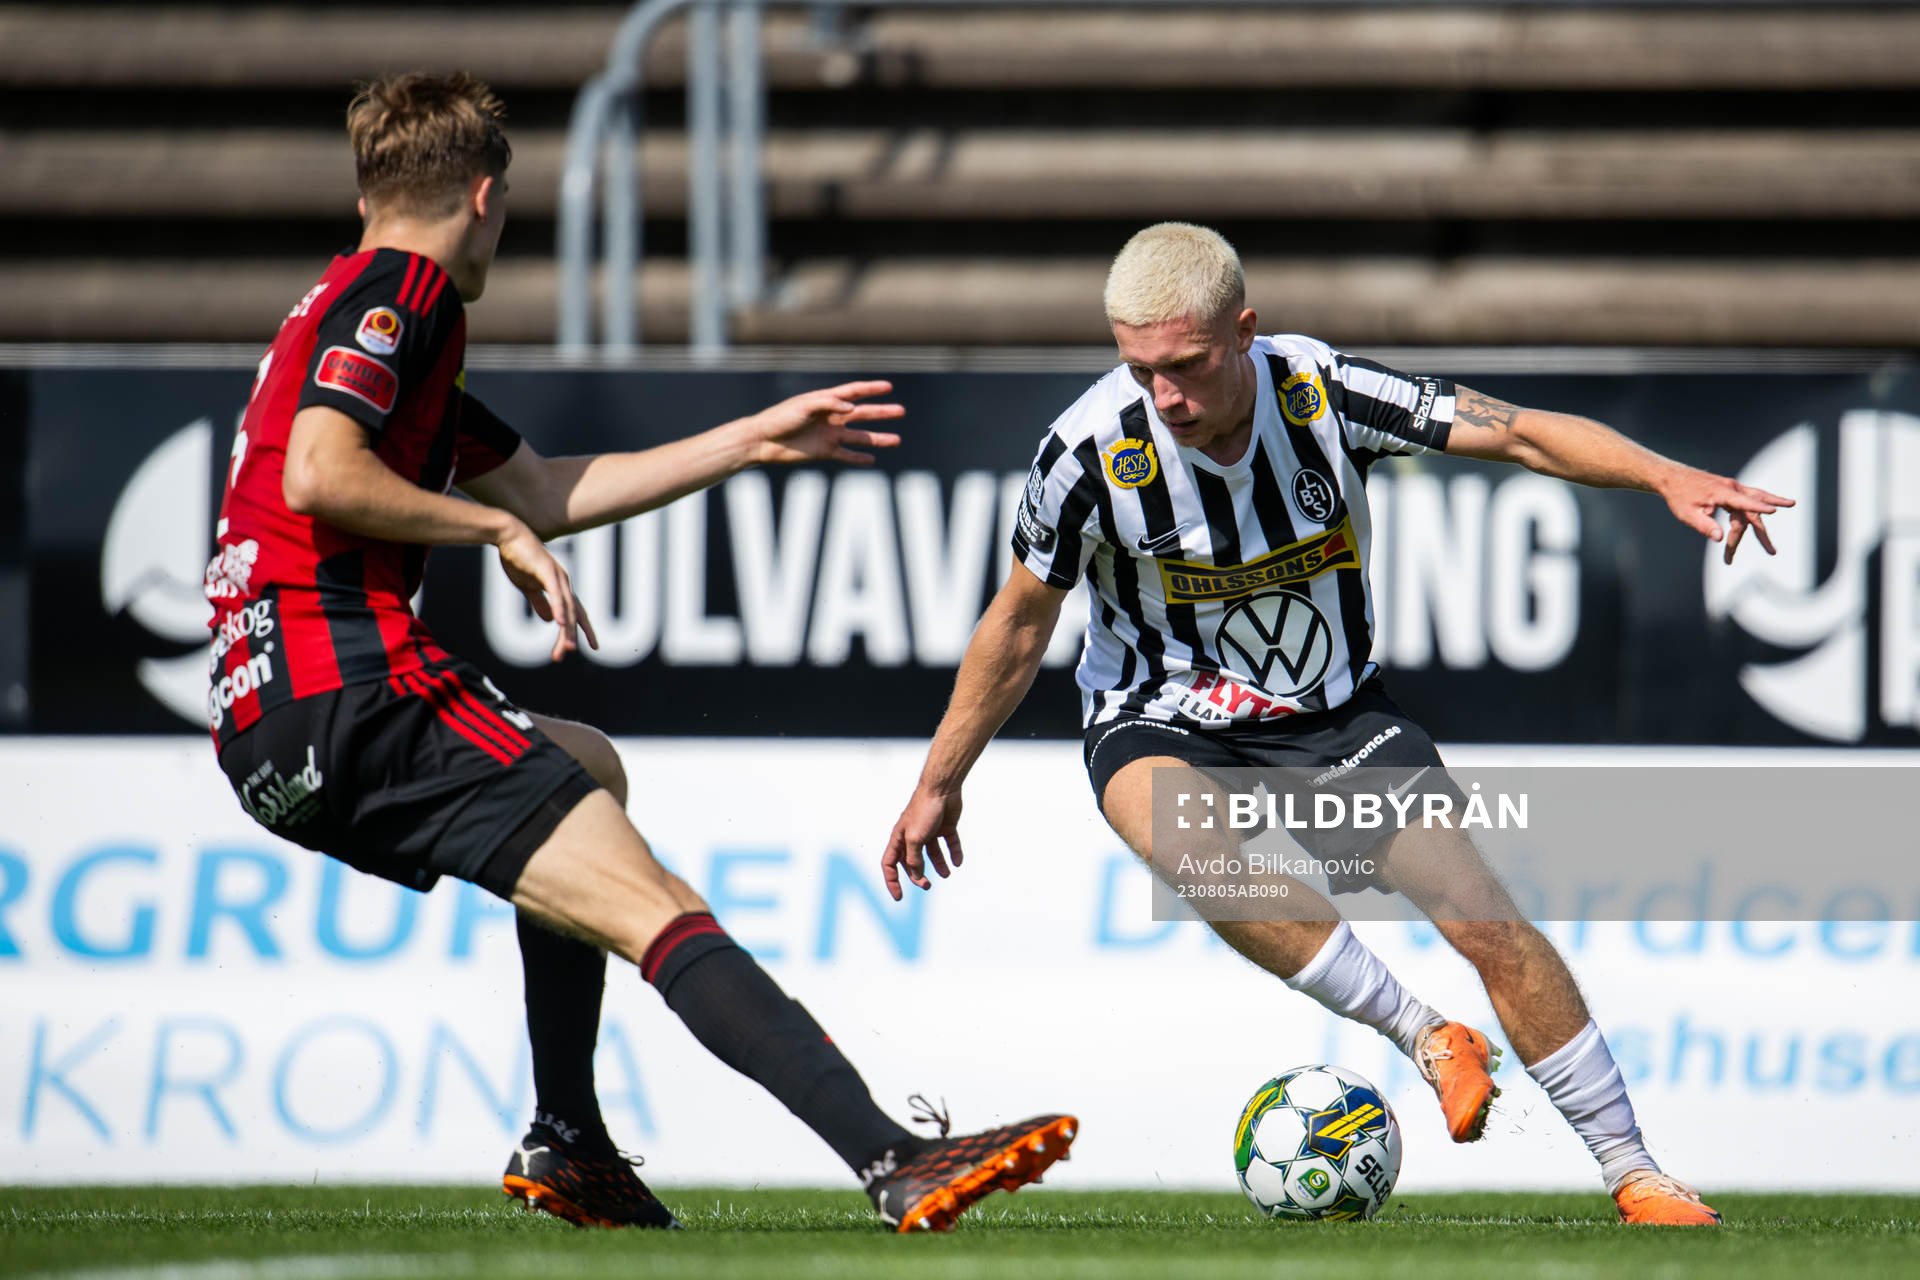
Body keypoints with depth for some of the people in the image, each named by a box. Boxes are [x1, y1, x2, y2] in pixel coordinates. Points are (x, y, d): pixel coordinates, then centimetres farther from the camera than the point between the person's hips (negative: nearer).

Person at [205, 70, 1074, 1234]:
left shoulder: (375, 310, 26)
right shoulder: (395, 290, -3)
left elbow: (546, 491, 29)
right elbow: (317, 475, -20)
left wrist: (754, 440, 31)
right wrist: (498, 528, -8)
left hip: (279, 737, 10)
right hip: (354, 695, -10)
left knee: (589, 768, 34)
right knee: (659, 912, -18)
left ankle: (566, 1140, 25)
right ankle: (897, 1165, -32)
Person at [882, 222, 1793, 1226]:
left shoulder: (1323, 394, -18)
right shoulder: (1091, 451, -19)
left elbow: (1520, 433, -14)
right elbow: (1019, 621, -2)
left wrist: (1664, 477, -30)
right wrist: (939, 783, 4)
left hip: (1334, 715, 1)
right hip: (1162, 728, -1)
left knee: (1485, 920, -12)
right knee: (1190, 844, -37)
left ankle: (1633, 1174, 2)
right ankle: (1427, 1037, -25)